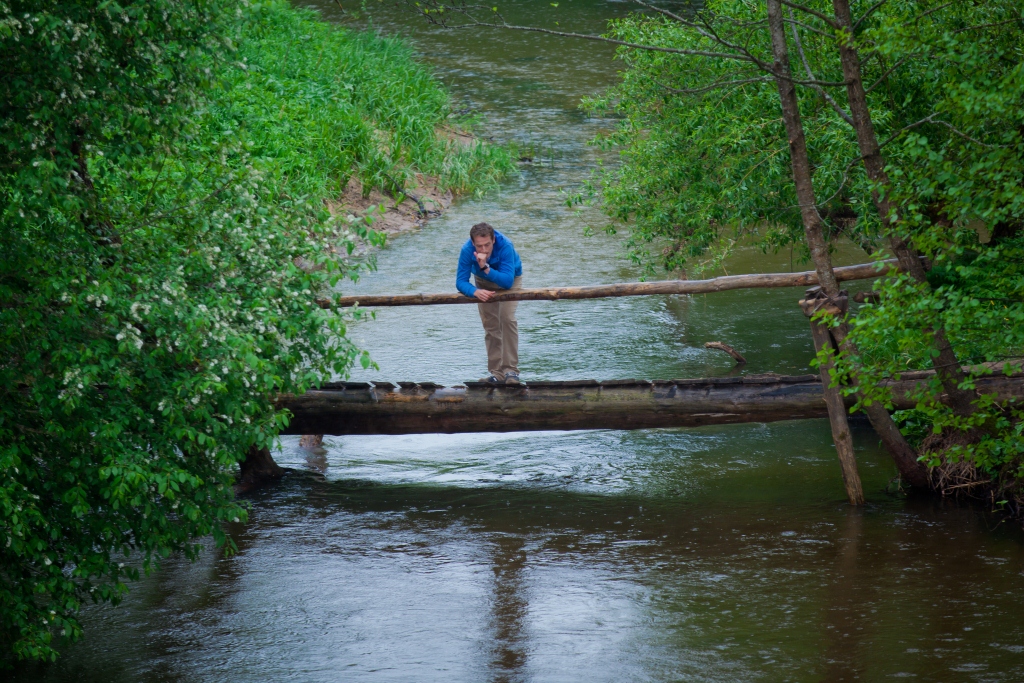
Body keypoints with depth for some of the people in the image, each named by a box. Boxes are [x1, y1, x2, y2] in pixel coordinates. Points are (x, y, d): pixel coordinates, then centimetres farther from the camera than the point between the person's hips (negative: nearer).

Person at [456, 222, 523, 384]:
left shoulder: (505, 246, -39)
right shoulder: (467, 250, -31)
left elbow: (507, 281, -43)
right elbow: (460, 281, -28)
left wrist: (486, 268, -56)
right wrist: (475, 291, -48)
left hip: (510, 280, -3)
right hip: (483, 282, 3)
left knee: (507, 318, -20)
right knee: (490, 324, -2)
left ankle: (511, 370, -19)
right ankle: (496, 372, 4)